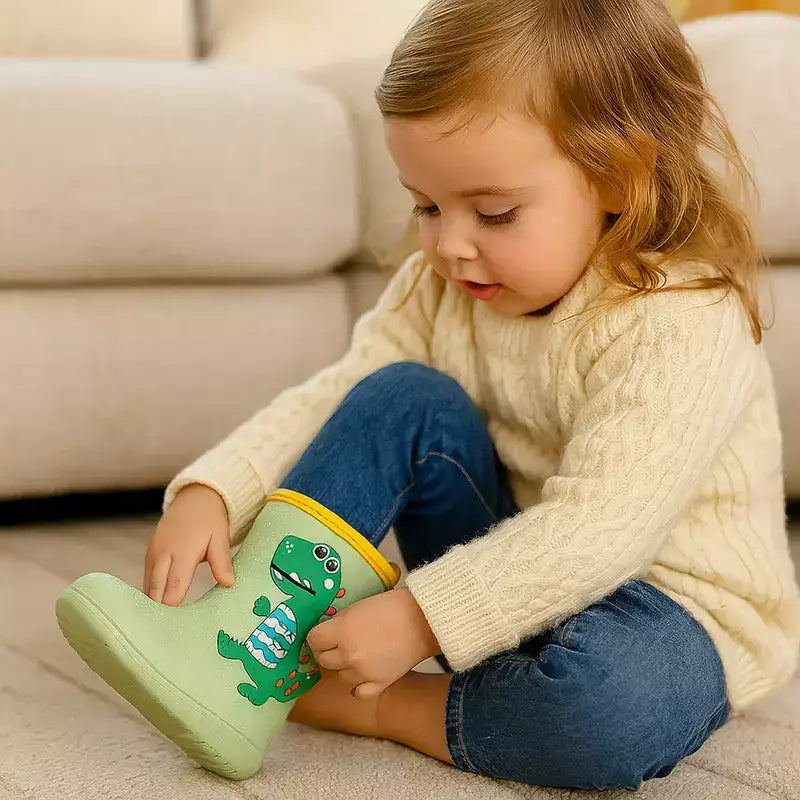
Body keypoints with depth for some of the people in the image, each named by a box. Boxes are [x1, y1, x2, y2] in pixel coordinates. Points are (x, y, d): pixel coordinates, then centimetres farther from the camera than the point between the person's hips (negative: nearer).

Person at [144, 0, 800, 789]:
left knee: (610, 704, -40)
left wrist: (419, 619, -36)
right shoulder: (441, 287, -1)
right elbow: (330, 399, -7)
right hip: (511, 571, 6)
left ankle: (368, 704, -17)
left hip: (667, 609, -5)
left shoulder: (683, 326, -24)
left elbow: (598, 530, -32)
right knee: (403, 397, -15)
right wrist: (208, 491, -24)